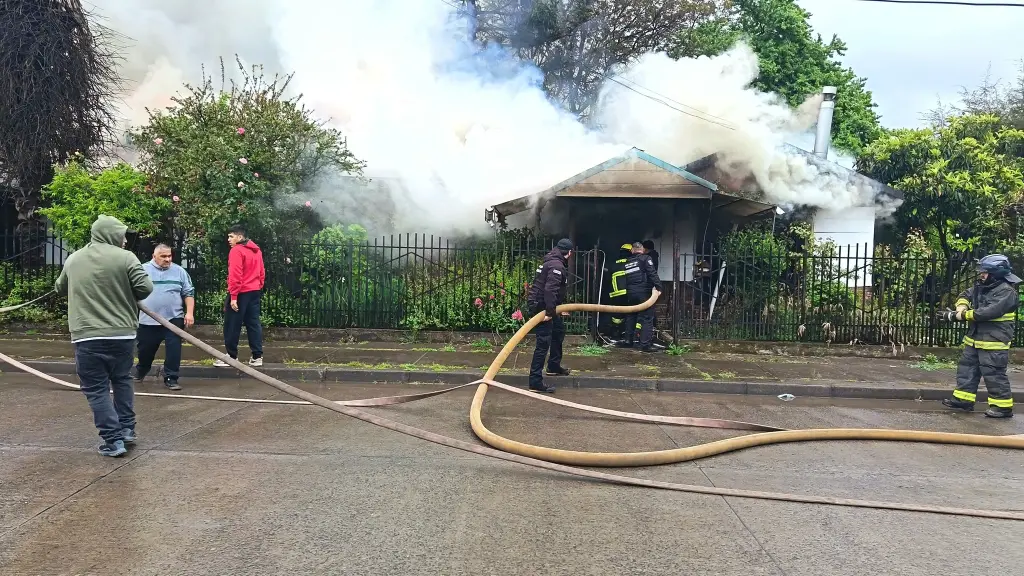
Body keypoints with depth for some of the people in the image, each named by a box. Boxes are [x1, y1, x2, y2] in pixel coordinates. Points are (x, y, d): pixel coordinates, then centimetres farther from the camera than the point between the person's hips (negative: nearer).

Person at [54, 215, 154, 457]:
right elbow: (145, 287, -11)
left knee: (97, 389, 5)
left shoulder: (73, 259, 10)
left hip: (86, 336, 1)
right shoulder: (125, 257, -4)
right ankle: (127, 429, 23)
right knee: (122, 381, 20)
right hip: (122, 333, 0)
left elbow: (60, 288, 25)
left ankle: (113, 440, 2)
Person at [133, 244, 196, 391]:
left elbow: (188, 293, 5)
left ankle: (171, 378, 3)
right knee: (145, 350, 14)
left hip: (173, 319, 0)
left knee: (174, 351, -5)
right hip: (148, 320, 0)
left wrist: (189, 313, -5)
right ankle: (140, 372, 39)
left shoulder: (179, 271, 4)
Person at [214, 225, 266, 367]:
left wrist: (233, 296, -19)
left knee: (232, 326, 2)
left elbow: (235, 275, -19)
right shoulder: (256, 251, 12)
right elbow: (262, 273, 14)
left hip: (240, 293, -8)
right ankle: (257, 357, 7)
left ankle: (231, 357, 7)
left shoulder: (236, 251, -12)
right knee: (253, 324, 8)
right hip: (254, 292, 8)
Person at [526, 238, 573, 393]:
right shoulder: (557, 266, -17)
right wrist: (549, 312, -30)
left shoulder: (550, 262, 16)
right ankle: (535, 382, -9)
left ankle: (554, 366, 39)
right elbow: (550, 290, -30)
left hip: (543, 305, 11)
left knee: (559, 330, 28)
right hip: (541, 307, -11)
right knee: (543, 344, -10)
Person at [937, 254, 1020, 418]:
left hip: (993, 342, -9)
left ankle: (1003, 406, 5)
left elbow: (987, 312, -26)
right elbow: (965, 296, 14)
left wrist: (957, 316, -22)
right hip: (974, 339, 9)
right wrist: (962, 308, -11)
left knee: (994, 374, -5)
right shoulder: (981, 286, 11)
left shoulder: (1006, 292, -18)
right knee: (967, 368, 12)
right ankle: (963, 399, 19)